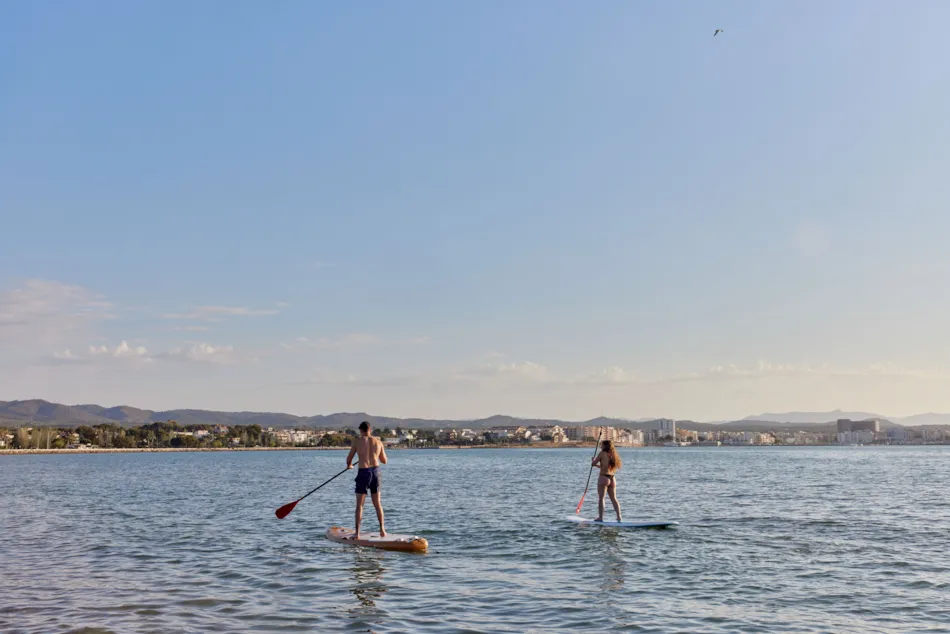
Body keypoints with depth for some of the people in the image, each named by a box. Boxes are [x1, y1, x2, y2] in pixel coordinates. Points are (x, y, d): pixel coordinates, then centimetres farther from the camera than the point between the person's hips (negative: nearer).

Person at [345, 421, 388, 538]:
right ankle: (382, 529, 16)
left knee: (359, 504, 3)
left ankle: (357, 533, -1)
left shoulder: (357, 441, -2)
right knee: (377, 503, 17)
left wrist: (349, 465, 28)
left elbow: (349, 458, 5)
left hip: (363, 472, -3)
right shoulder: (378, 442, 5)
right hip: (375, 471, 3)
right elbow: (384, 461, 13)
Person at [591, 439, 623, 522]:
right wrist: (598, 465, 30)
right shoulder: (613, 455, 13)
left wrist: (593, 460, 18)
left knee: (600, 498, 0)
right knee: (614, 499, 11)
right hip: (612, 478, 7)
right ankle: (619, 517, 7)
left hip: (604, 477, -7)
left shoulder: (602, 453, -6)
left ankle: (600, 517, -2)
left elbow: (593, 463, -3)